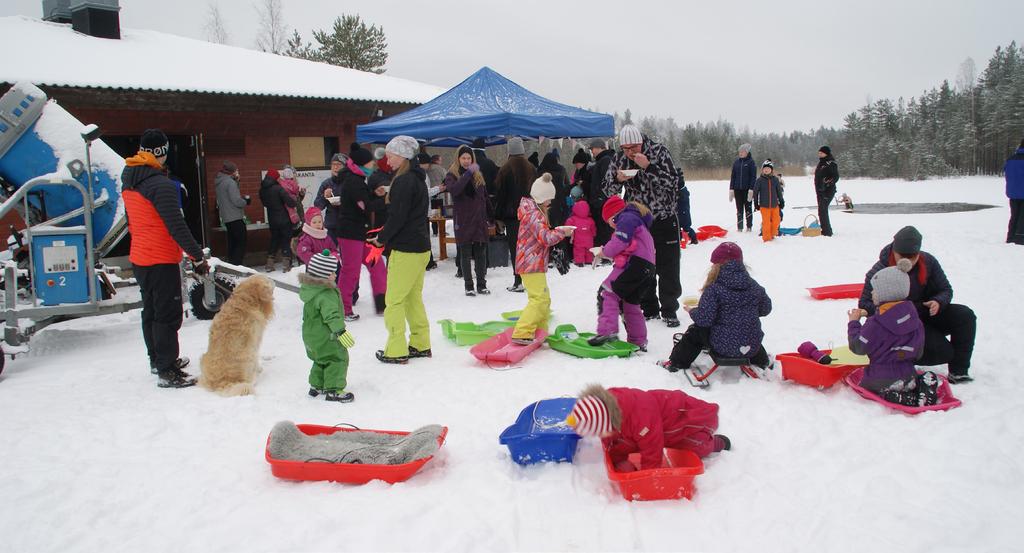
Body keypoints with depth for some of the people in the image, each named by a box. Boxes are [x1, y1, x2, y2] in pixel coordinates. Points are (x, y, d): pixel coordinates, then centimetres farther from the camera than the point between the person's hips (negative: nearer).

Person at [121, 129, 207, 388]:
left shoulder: (128, 181, 8)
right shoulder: (161, 184, -21)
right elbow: (176, 226, -23)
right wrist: (197, 256, -19)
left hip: (139, 258, 9)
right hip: (161, 260, -9)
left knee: (151, 311, 20)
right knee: (168, 315, -4)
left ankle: (157, 359, 34)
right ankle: (167, 372, -1)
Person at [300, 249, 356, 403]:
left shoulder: (308, 289, 6)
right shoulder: (326, 295, -25)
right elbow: (331, 315, -33)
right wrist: (341, 331, -35)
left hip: (310, 335, 10)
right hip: (325, 337, -10)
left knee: (321, 361, 25)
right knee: (337, 360, 0)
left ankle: (316, 386, 34)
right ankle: (334, 391, 2)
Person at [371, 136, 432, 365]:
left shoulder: (403, 181, -16)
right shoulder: (418, 178, 14)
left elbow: (397, 217, -19)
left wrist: (382, 238, -4)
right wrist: (386, 235, 13)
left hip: (405, 249, -10)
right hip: (421, 246, 10)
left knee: (394, 300, -2)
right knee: (413, 297, 16)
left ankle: (396, 351, 2)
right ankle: (420, 345, 21)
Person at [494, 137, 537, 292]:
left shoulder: (505, 170, -7)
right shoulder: (531, 168, 6)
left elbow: (500, 195, -5)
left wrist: (499, 218, 2)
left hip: (512, 215, -4)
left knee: (515, 247, -2)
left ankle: (518, 282, -4)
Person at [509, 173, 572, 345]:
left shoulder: (535, 211, 17)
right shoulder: (533, 214, -17)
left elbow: (543, 235, 21)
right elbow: (546, 237, -22)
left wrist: (555, 232, 5)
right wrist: (563, 232, -8)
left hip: (534, 264, 11)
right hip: (532, 264, -11)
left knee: (544, 299, 19)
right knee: (539, 299, -15)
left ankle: (540, 332, 30)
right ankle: (521, 334, -19)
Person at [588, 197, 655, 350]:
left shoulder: (626, 218, -1)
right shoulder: (637, 219, 32)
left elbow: (620, 242, -16)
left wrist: (605, 251, 0)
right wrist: (608, 253, 15)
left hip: (635, 263, -10)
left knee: (607, 293, -12)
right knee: (630, 303, 18)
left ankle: (607, 331, -24)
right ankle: (638, 342, 21)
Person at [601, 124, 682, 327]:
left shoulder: (659, 151, -13)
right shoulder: (618, 159, -2)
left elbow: (673, 182, -21)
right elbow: (608, 191, 1)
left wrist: (648, 166, -31)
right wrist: (617, 179, -21)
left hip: (664, 220, -3)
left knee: (668, 269, 1)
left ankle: (669, 310, 13)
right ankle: (649, 309, 21)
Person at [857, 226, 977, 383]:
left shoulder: (928, 262, -6)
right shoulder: (878, 273, -20)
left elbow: (945, 290, 4)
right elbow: (864, 305, -18)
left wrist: (938, 302, -20)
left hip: (928, 313, 6)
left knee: (965, 315, -19)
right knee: (943, 351, -23)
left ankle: (958, 371, -10)